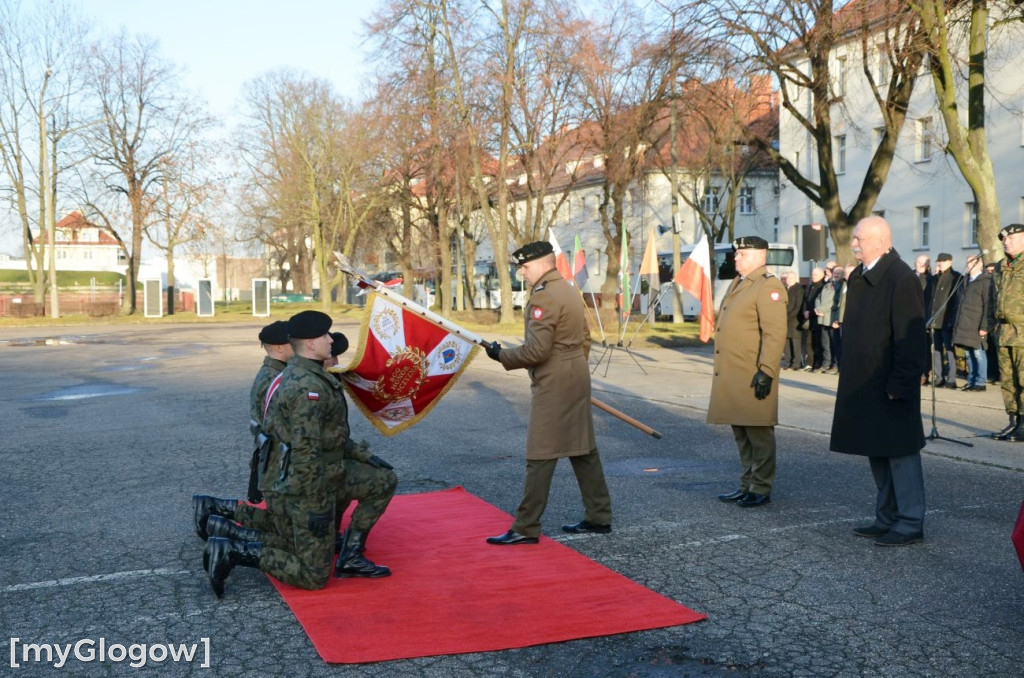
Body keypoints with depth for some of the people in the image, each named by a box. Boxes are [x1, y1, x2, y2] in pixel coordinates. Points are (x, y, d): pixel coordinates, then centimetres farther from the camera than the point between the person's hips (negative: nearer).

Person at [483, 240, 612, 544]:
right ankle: (599, 517, 21)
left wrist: (501, 355, -9)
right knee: (584, 450, 14)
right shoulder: (570, 291, 14)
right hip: (578, 379, 10)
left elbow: (536, 351, -21)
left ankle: (526, 528, -2)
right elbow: (585, 338, 20)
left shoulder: (543, 297, -16)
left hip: (553, 385, -10)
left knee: (540, 457, -6)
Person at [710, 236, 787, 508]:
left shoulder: (769, 287, -11)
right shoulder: (737, 284, 19)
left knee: (758, 433, -1)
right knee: (741, 434, 14)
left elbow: (775, 333, -19)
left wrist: (766, 371, -23)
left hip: (753, 377, -9)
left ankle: (761, 488, 8)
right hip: (732, 376, 9)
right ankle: (747, 485, 23)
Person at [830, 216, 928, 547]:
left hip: (890, 387, -9)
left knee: (899, 454, 0)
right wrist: (848, 377, 15)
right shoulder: (859, 277, 11)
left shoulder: (902, 279, -16)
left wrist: (899, 386, -21)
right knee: (877, 454, 16)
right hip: (864, 387, 9)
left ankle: (910, 523, 10)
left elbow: (910, 340, -20)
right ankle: (888, 518, 27)